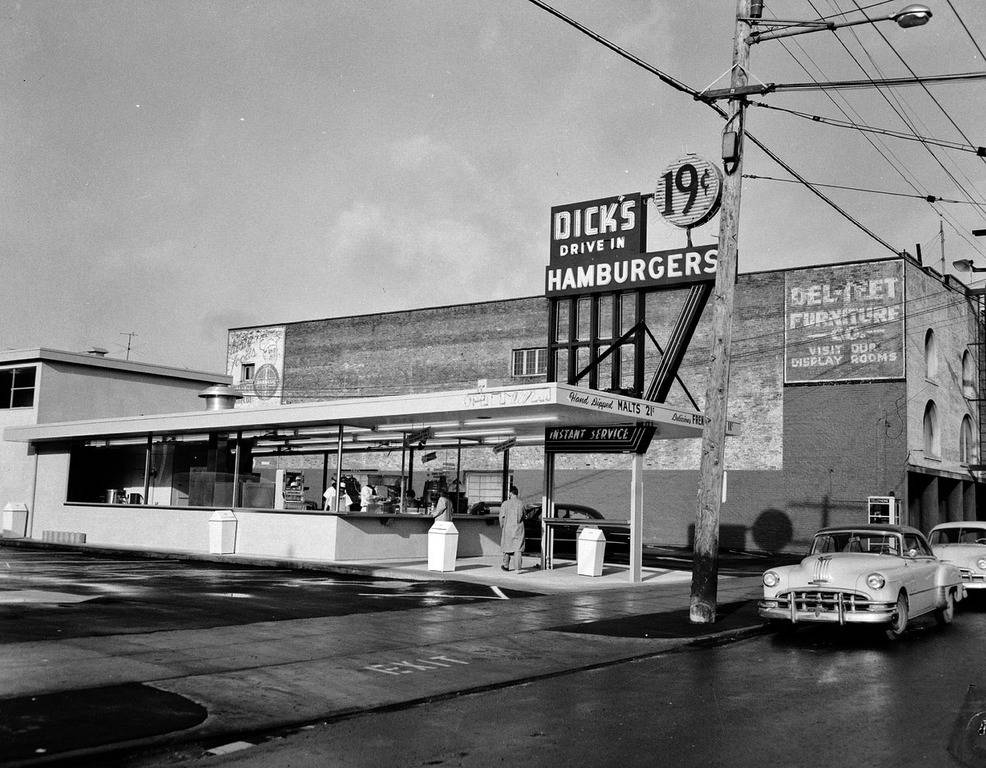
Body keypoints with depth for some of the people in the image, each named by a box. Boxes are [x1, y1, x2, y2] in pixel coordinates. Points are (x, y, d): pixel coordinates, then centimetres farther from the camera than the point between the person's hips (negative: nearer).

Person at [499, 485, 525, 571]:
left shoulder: (505, 504, -6)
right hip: (519, 528, 0)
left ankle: (506, 566, 26)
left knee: (507, 546, 15)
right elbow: (523, 517, 5)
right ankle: (518, 567, -11)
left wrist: (502, 527, 8)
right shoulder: (521, 504, -1)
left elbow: (502, 517, -5)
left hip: (508, 527, 0)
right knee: (518, 548, -1)